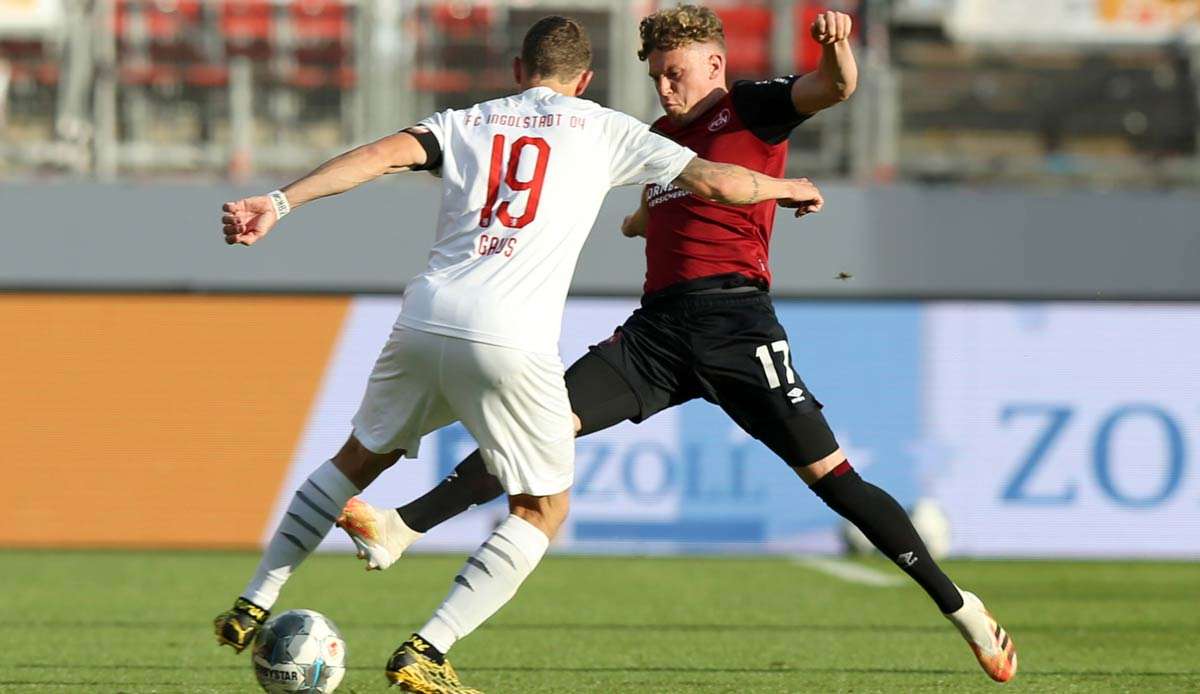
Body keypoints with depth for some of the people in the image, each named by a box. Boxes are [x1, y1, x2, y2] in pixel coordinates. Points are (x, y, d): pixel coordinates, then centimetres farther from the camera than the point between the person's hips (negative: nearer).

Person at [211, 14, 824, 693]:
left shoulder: (468, 122, 18)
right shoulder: (603, 129, 13)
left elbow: (385, 154, 0)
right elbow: (716, 181, 14)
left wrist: (279, 202, -8)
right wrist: (789, 187, 34)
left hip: (424, 326, 4)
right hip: (511, 344, -4)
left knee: (360, 457, 28)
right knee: (545, 508, 12)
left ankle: (252, 608, 27)